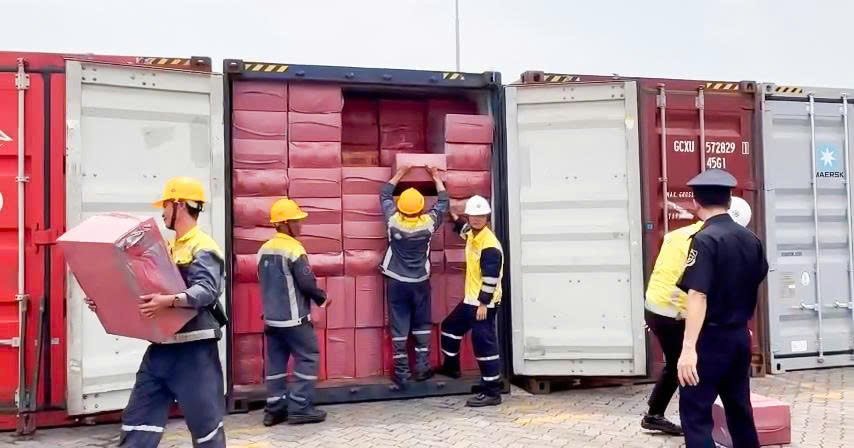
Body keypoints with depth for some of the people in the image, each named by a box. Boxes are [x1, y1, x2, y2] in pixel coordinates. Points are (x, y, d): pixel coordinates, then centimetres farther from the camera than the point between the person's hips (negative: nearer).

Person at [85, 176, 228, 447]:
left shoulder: (203, 248, -11)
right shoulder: (167, 247, 16)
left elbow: (207, 290, -25)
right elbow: (148, 289, 21)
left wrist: (170, 301, -40)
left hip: (194, 348, -9)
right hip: (160, 347, 9)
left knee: (205, 420, 3)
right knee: (138, 418, 11)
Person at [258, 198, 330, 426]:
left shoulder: (264, 250, 8)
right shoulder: (294, 249, -16)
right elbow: (307, 282, -17)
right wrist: (322, 298, 0)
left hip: (271, 317, 8)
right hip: (294, 318, -8)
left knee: (275, 361, 11)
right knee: (307, 358, 2)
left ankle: (274, 409, 15)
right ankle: (300, 408, 2)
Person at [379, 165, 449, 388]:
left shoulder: (393, 220, -11)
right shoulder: (428, 222, -12)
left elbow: (385, 195, 6)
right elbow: (443, 202, 5)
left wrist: (399, 174, 14)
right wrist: (436, 177, 16)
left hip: (396, 281, 0)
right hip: (420, 282, 0)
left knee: (399, 327, 3)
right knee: (422, 325, 13)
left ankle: (401, 372, 5)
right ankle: (422, 368, 14)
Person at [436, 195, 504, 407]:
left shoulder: (490, 245, -23)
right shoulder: (472, 234, 5)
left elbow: (491, 278, -24)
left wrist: (484, 303, -24)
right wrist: (454, 218, 35)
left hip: (484, 303, -10)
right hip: (471, 299, 10)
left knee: (484, 343, -9)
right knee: (450, 326, 25)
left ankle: (492, 392, -3)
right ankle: (451, 366, 46)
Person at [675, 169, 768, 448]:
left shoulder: (704, 240, -17)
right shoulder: (751, 239, 5)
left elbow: (698, 296, -25)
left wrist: (689, 348, -28)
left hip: (712, 338, -7)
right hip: (740, 336, 8)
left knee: (695, 412, -3)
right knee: (739, 408, 19)